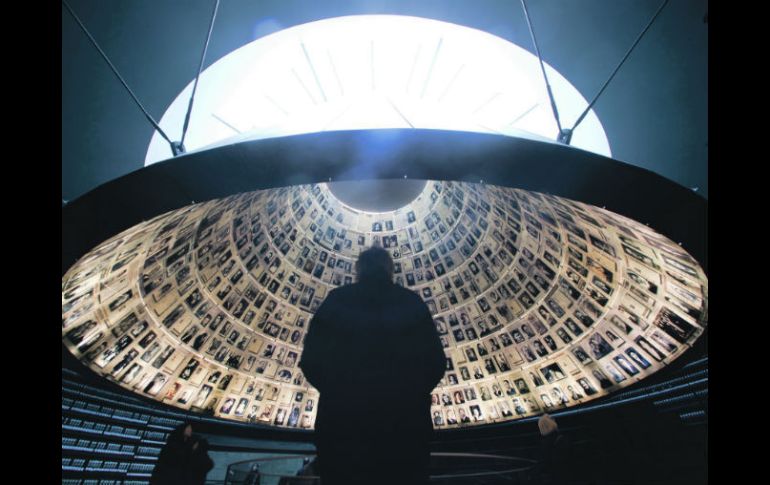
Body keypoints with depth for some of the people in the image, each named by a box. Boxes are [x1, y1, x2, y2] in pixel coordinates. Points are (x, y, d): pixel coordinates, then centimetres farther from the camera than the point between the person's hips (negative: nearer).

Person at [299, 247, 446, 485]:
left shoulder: (336, 300, -1)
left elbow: (311, 360, -3)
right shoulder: (412, 302, 0)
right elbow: (436, 362, -3)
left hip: (342, 418, 0)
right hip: (404, 422, 0)